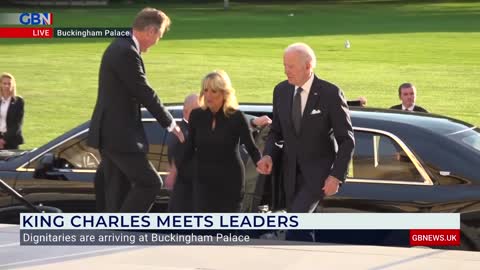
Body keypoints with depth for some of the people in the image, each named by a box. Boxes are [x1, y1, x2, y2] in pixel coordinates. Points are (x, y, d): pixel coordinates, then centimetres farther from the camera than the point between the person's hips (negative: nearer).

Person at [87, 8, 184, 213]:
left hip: (110, 133, 11)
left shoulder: (119, 47, 14)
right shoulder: (127, 52, -19)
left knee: (118, 189, 12)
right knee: (149, 183, -7)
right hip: (119, 135, -11)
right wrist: (170, 124, -6)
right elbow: (144, 93, -16)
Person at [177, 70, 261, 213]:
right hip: (204, 178, 2)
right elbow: (189, 148, 7)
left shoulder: (236, 117, -10)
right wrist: (176, 168, -5)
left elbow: (251, 147, -10)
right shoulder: (197, 115, -1)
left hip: (230, 179, -2)